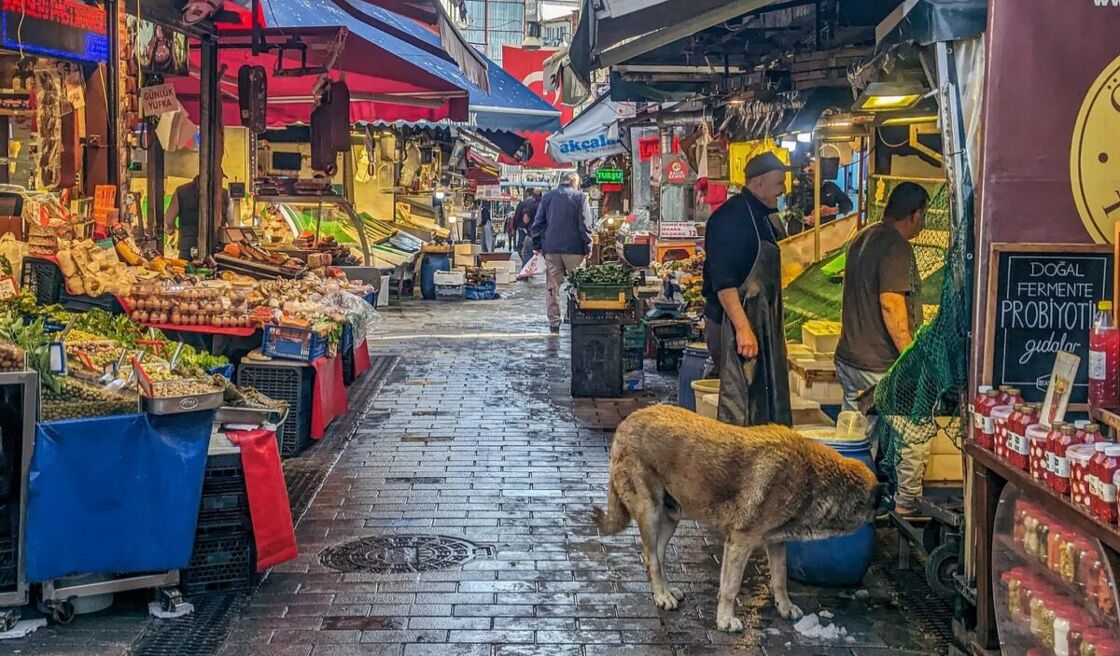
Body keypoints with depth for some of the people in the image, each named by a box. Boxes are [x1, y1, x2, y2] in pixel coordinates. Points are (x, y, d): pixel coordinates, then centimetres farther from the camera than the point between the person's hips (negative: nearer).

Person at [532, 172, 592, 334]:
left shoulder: (548, 196, 8)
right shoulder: (580, 197, -3)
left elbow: (538, 222, 7)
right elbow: (585, 225, -7)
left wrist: (537, 245, 11)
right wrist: (588, 247, -2)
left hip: (551, 249, 3)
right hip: (574, 248, -3)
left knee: (553, 287, 5)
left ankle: (554, 324, 4)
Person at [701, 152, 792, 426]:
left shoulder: (759, 216, 16)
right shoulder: (730, 217, -15)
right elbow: (723, 281, -22)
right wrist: (743, 328, -27)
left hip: (758, 322, 10)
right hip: (734, 322, -10)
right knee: (738, 403, -8)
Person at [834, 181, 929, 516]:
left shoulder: (862, 239, 12)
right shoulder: (897, 247, -18)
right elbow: (891, 304, -26)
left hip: (849, 359, 9)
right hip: (883, 366, -9)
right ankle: (905, 506, 12)